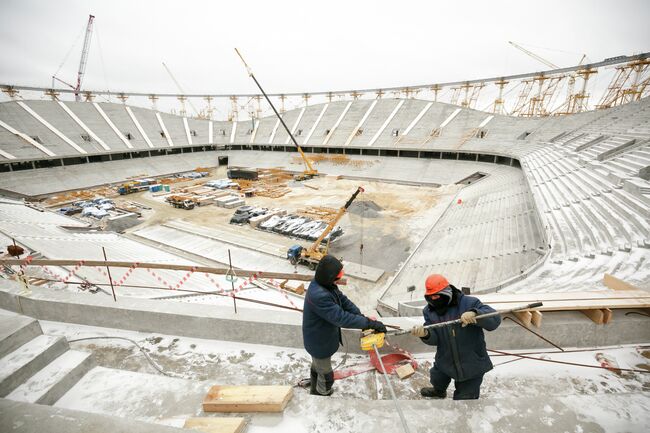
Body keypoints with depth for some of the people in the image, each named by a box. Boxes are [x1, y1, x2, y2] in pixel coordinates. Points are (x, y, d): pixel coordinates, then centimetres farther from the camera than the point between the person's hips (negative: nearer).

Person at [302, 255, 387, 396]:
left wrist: (361, 317, -17)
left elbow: (343, 300, -5)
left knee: (317, 366, 33)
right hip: (319, 343, -10)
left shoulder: (325, 284, -10)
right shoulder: (318, 295, -41)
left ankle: (315, 393, 58)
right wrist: (369, 323, -35)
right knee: (326, 376, 13)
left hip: (320, 338, 10)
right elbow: (341, 318, -40)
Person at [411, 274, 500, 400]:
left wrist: (475, 313, -46)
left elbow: (495, 320, -27)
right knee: (437, 380, 31)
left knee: (464, 396, 11)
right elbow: (434, 339, -13)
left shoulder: (469, 303, -21)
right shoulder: (429, 311, -7)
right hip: (445, 361, 5)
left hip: (472, 365, -5)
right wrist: (425, 334, -37)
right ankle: (439, 391, 68)